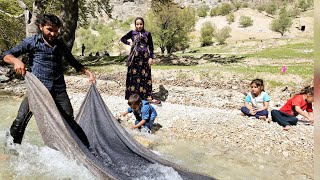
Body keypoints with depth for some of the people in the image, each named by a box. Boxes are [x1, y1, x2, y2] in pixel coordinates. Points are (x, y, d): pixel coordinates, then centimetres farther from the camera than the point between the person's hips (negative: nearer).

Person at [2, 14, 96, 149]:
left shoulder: (60, 44, 11)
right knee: (21, 119, -10)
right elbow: (7, 55, -1)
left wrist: (88, 73, 9)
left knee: (70, 120, 1)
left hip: (59, 89, 2)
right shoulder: (32, 42, 1)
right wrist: (16, 61, -25)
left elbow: (73, 62, 23)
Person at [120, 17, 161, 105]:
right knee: (134, 75, 3)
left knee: (146, 76, 2)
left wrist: (151, 57, -3)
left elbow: (151, 46, 6)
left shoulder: (147, 34, 7)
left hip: (145, 57, 0)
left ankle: (148, 96, 7)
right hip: (135, 57, 0)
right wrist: (129, 43, 4)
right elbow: (123, 39, 19)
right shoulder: (132, 33, 8)